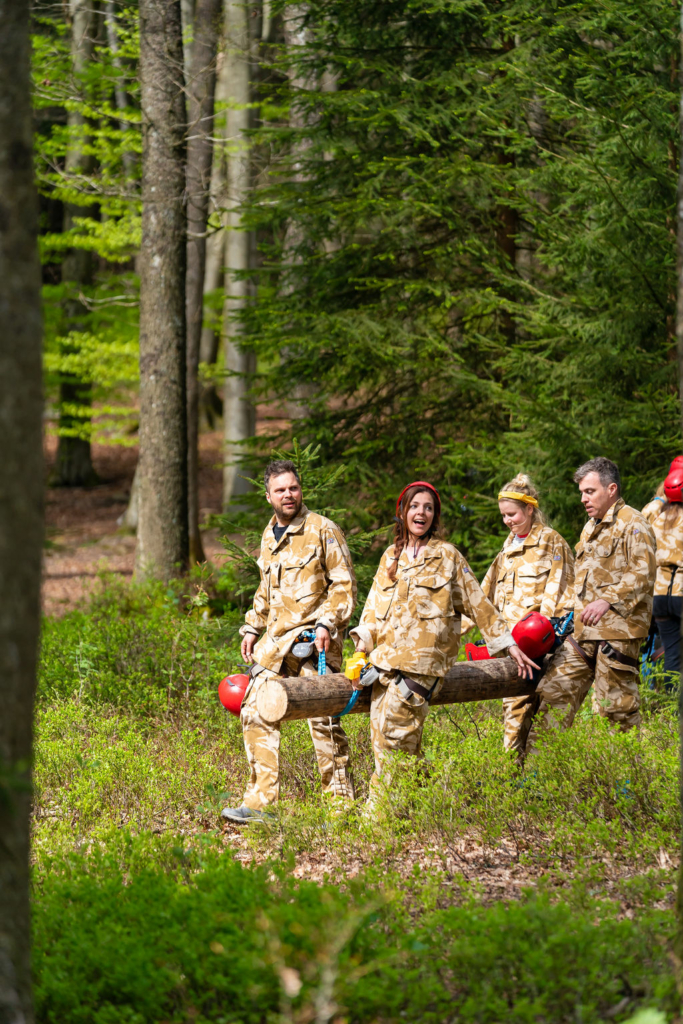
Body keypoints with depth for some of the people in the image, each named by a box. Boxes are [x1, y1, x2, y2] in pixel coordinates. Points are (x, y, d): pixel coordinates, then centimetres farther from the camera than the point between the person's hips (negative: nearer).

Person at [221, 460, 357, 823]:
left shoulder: (323, 531, -5)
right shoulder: (269, 535, 17)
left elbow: (344, 584, -6)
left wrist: (327, 622, -17)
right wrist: (252, 627, 20)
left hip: (312, 638, -7)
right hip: (275, 641, 7)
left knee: (321, 718, -9)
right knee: (255, 712, 2)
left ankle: (341, 800, 0)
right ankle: (259, 801, 7)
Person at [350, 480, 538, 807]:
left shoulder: (447, 555, 6)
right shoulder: (391, 557, 18)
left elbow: (477, 603, 9)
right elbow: (374, 608, 18)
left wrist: (509, 645, 8)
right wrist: (362, 644, 2)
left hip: (424, 660, -5)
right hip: (387, 657, 5)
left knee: (396, 733, -16)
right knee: (381, 740, -2)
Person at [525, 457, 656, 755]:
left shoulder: (633, 524, -7)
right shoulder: (591, 527, 22)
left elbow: (642, 575, -19)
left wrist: (608, 601, -28)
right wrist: (570, 612, 20)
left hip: (617, 630, -9)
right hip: (583, 630, 9)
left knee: (617, 707, -5)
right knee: (554, 692, 3)